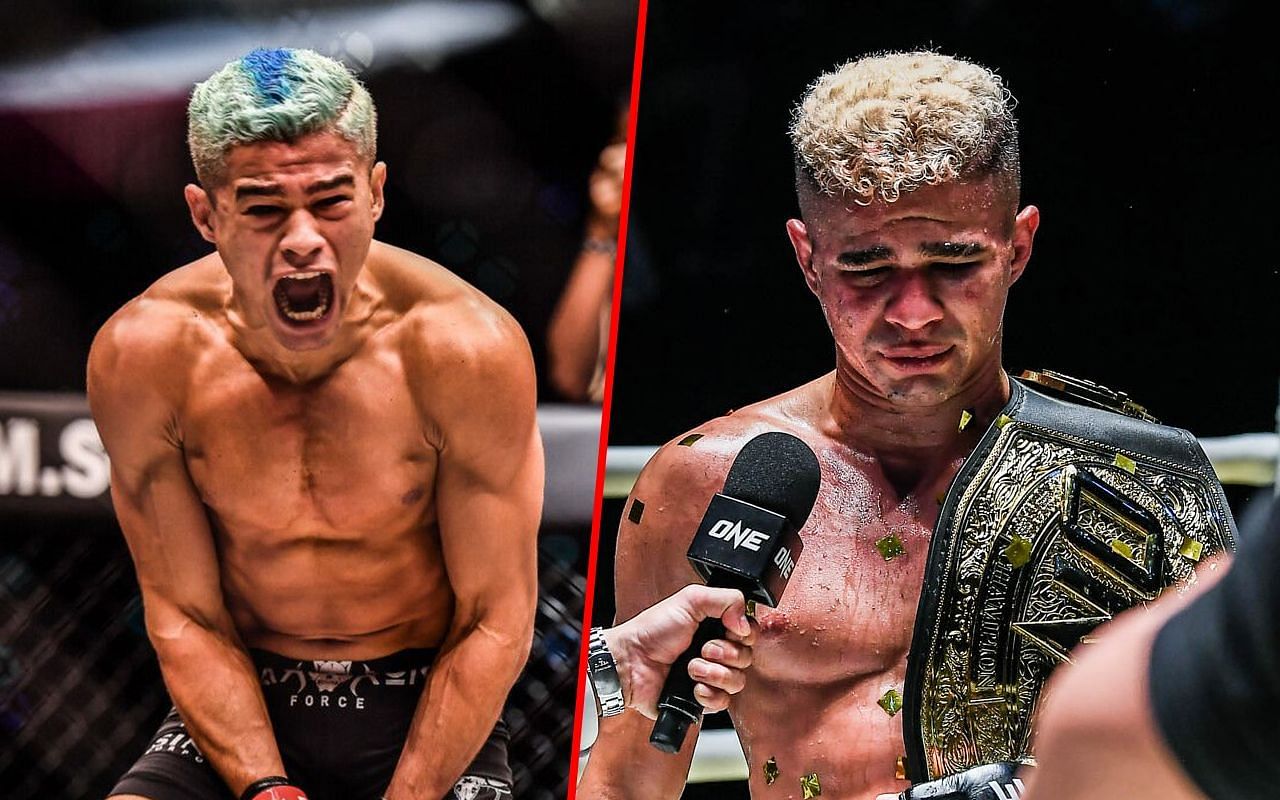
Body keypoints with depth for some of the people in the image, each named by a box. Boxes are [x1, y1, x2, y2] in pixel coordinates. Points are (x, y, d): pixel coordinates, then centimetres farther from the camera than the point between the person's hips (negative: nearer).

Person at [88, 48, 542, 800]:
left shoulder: (468, 347, -16)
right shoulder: (142, 355, -12)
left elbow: (496, 624, -10)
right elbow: (185, 618, -5)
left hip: (428, 715, 0)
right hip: (240, 710, 1)